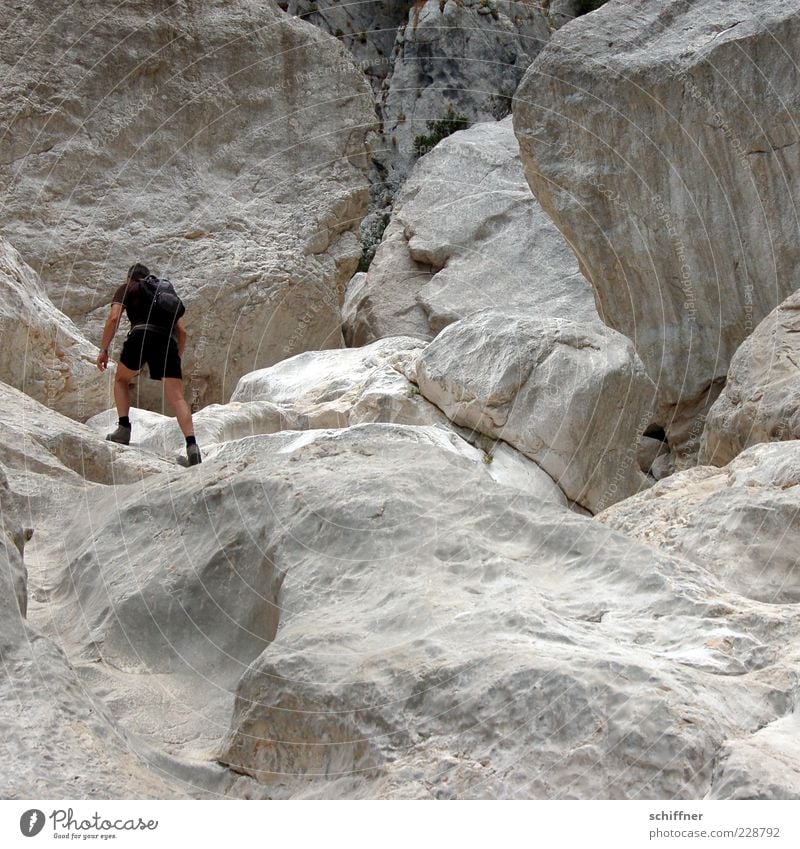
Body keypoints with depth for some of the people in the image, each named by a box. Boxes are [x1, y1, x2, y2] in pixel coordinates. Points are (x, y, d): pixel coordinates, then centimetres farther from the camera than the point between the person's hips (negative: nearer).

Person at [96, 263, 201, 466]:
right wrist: (177, 358, 35)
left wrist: (103, 350, 9)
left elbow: (114, 318, 6)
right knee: (177, 398, -6)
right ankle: (191, 444, -25)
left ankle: (124, 428, 9)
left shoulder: (127, 288, 23)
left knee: (121, 379, 24)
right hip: (168, 339, 3)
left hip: (143, 333, -3)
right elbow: (182, 331, 27)